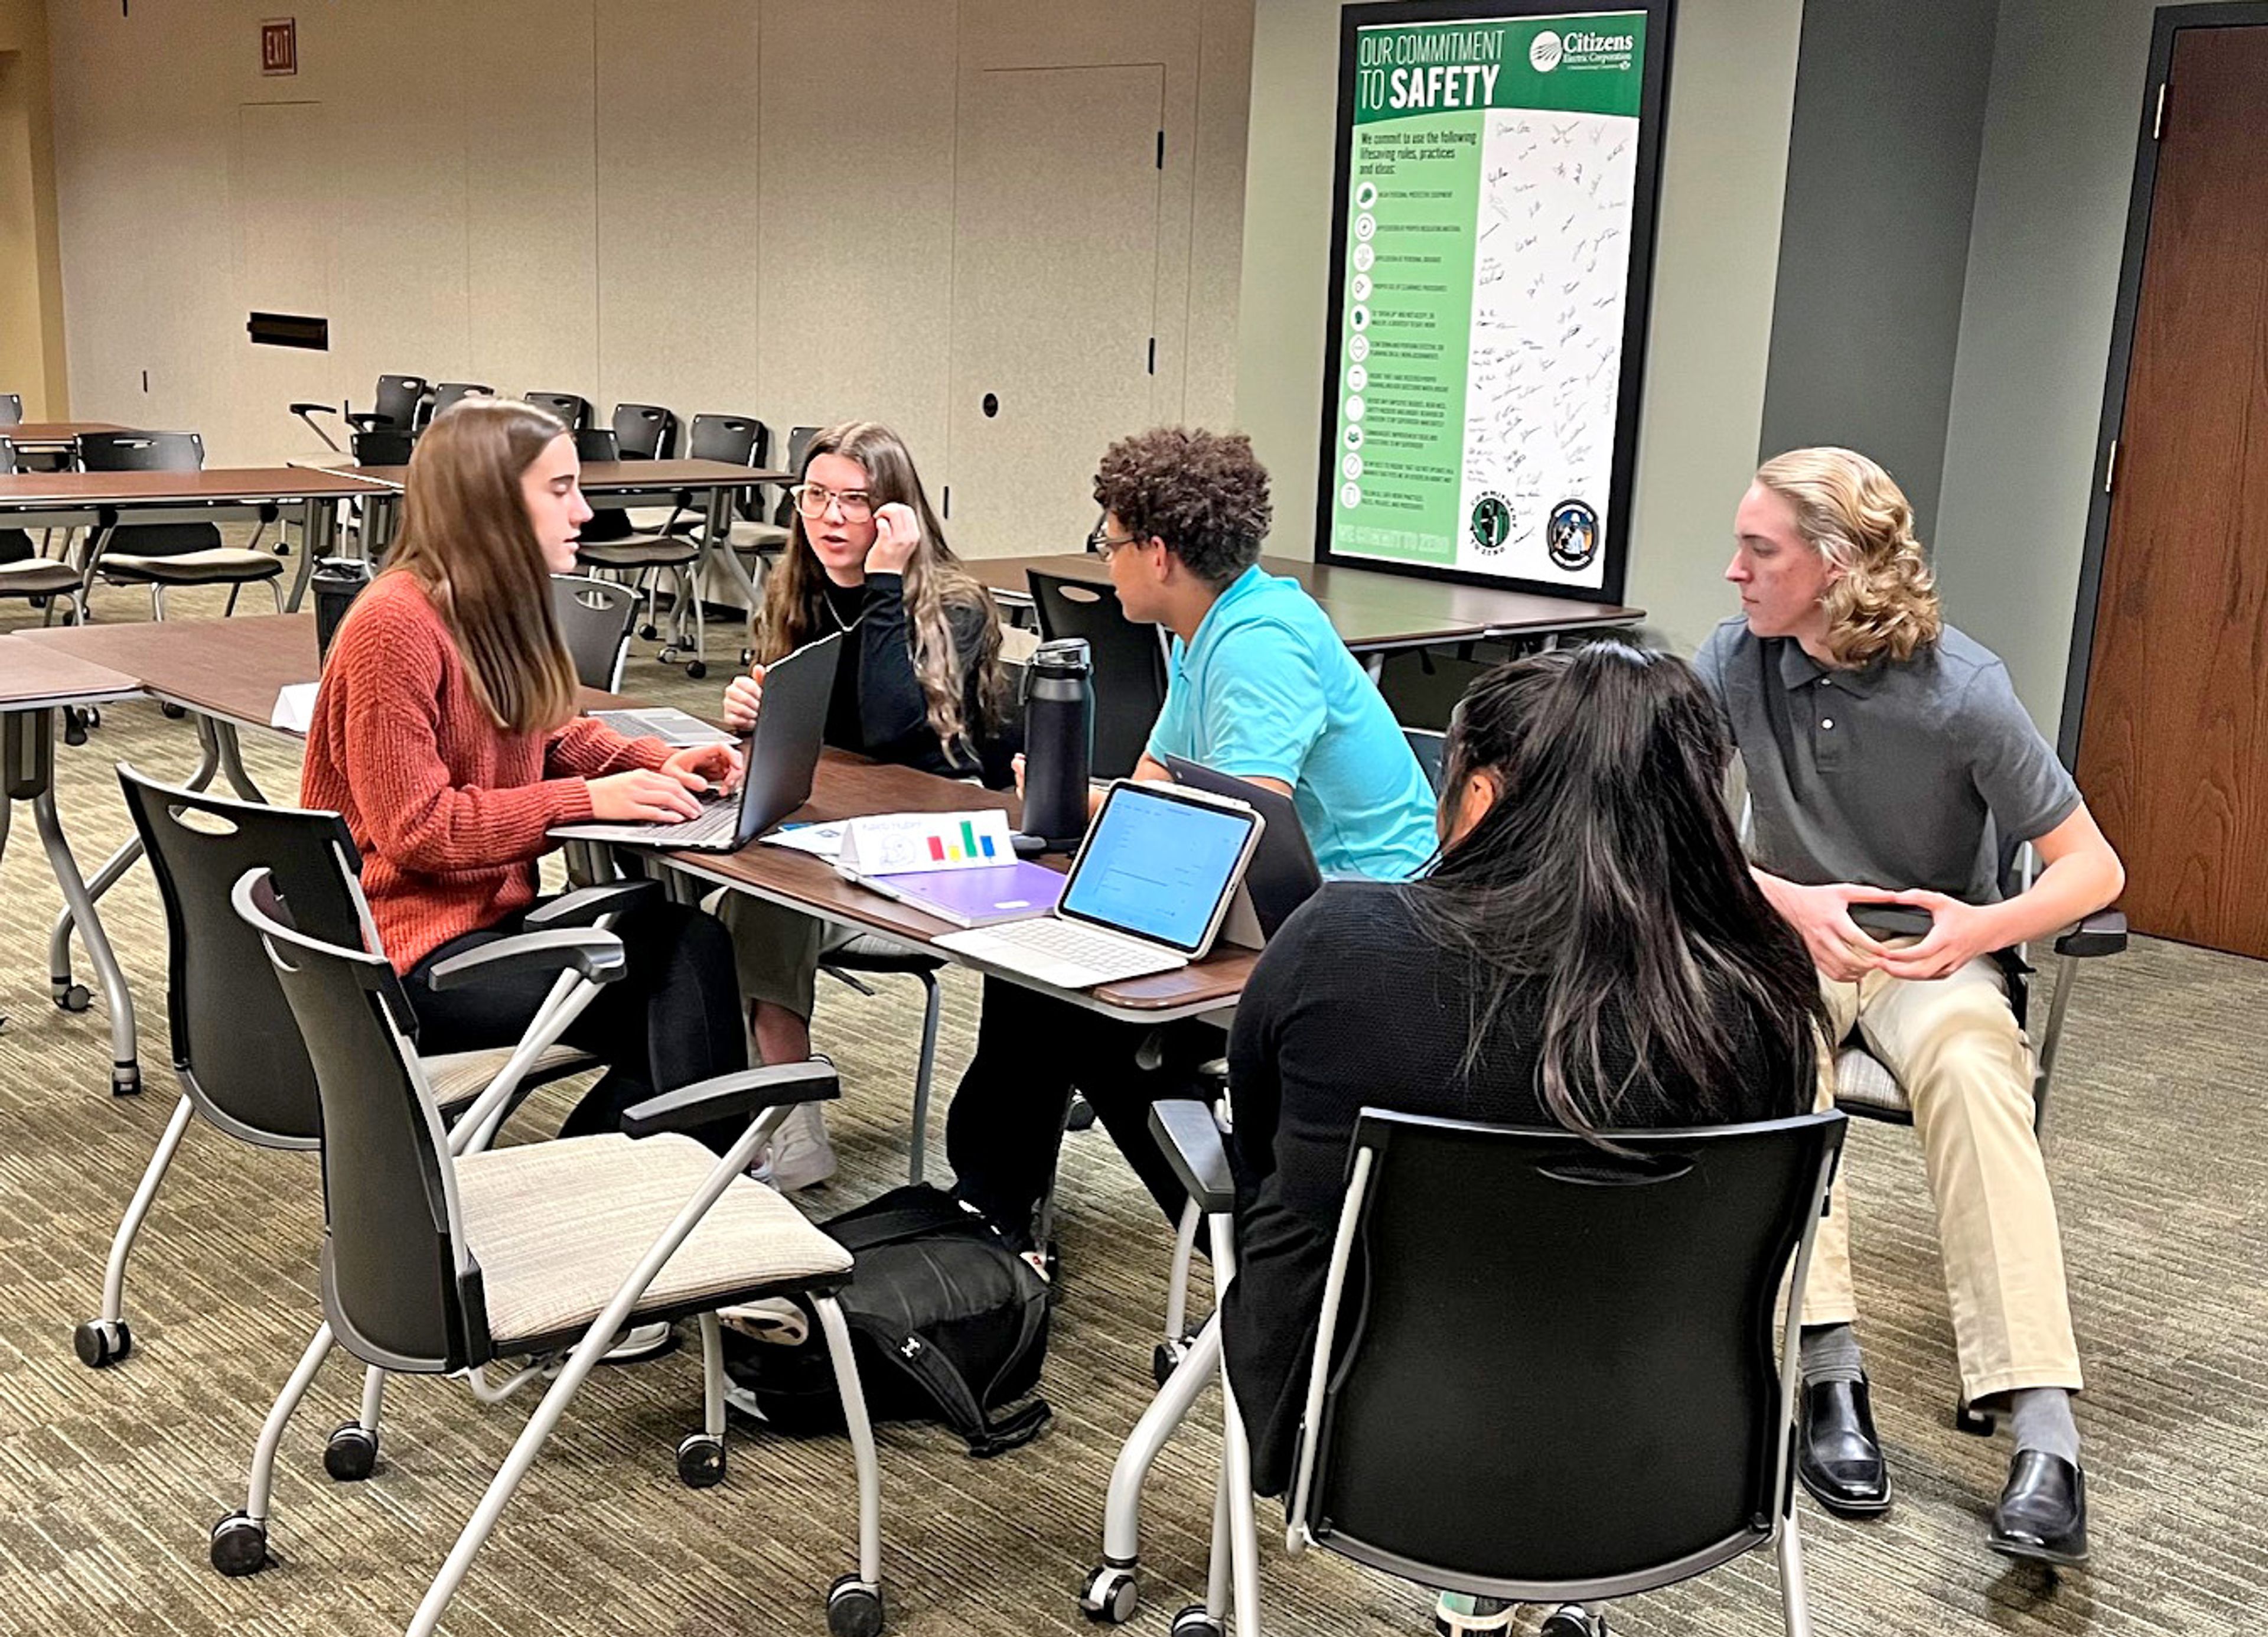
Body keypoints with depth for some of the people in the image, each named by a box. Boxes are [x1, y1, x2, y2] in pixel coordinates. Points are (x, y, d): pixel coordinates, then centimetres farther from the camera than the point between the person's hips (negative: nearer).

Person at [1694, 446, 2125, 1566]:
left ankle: (2044, 1431, -35)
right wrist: (1787, 901, -26)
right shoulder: (1734, 663, -8)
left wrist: (1987, 926, -30)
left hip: (1930, 953, -1)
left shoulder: (1961, 691, -15)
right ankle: (1831, 1369, -30)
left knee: (1972, 1070, -34)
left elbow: (2094, 868, -10)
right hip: (1790, 939, 2)